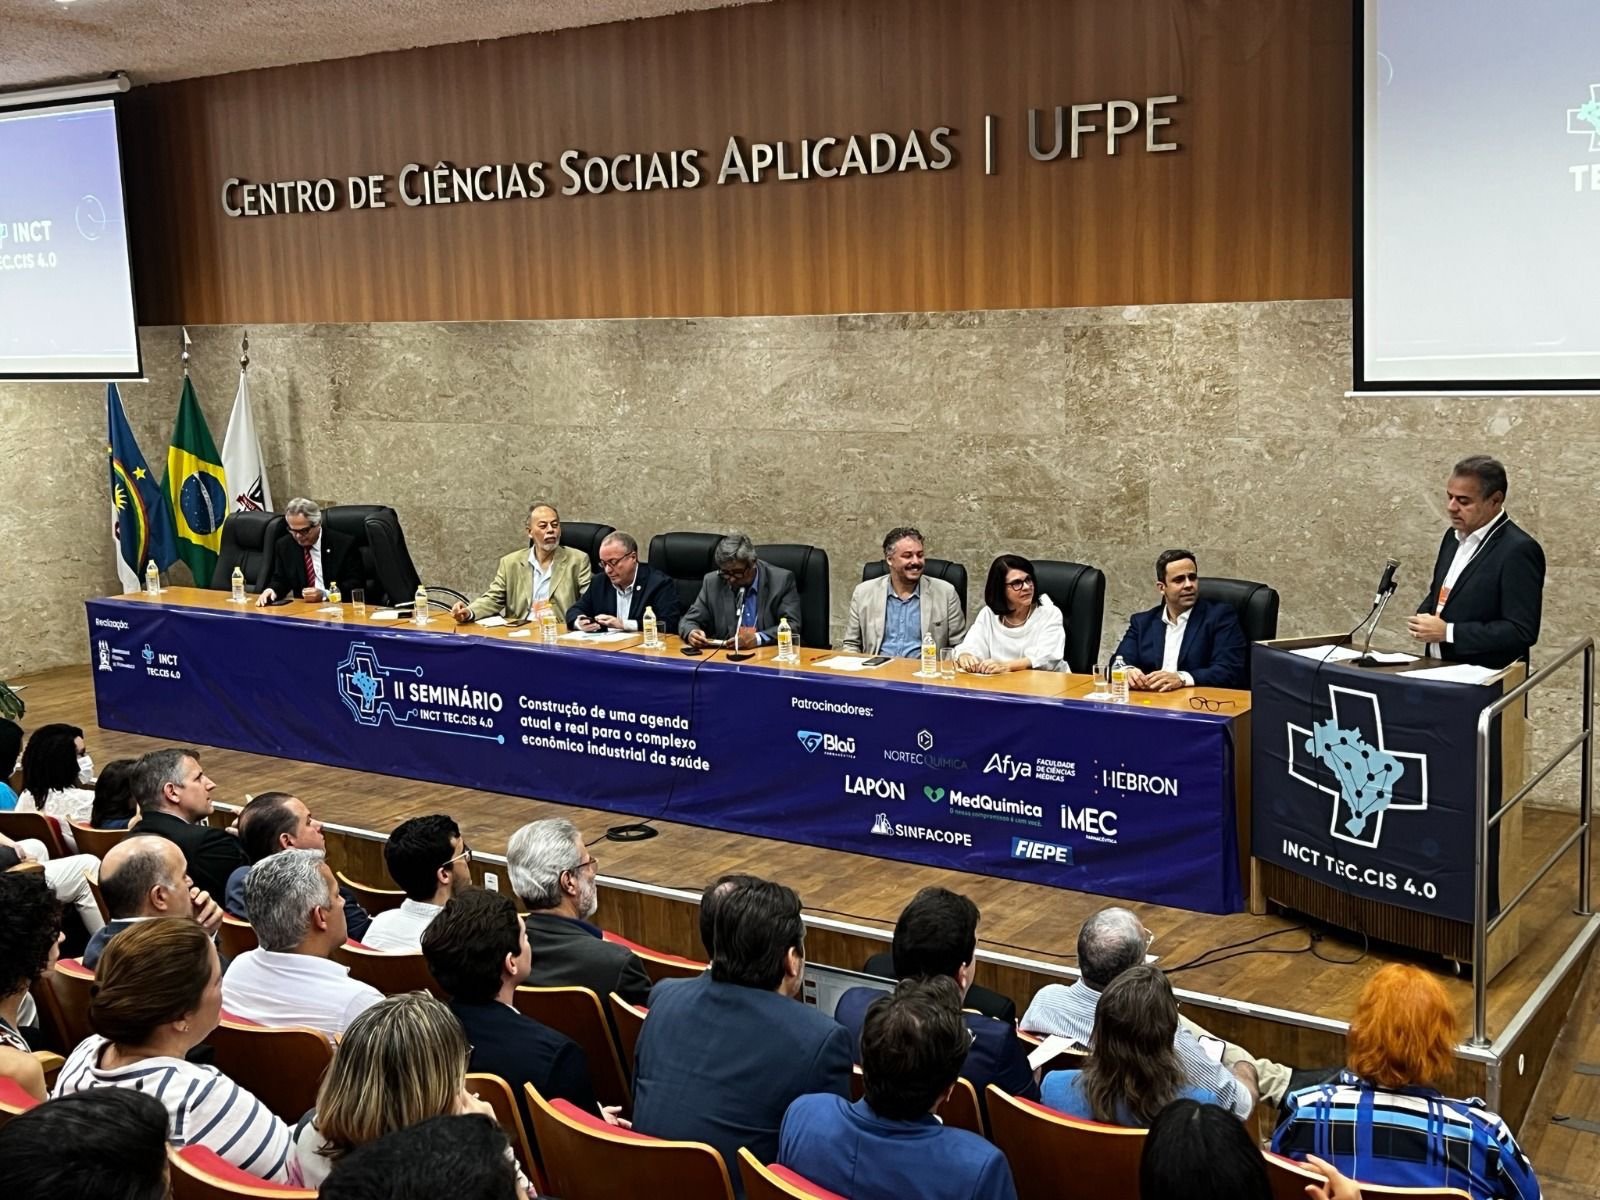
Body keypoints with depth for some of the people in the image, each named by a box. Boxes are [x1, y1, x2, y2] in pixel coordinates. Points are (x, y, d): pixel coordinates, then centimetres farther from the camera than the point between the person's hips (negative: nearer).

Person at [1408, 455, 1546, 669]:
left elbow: (1522, 632, -17)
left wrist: (1448, 632, -17)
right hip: (1439, 669, 6)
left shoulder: (1519, 550, -13)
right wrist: (1423, 616, 1)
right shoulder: (1454, 535, 10)